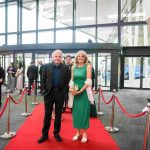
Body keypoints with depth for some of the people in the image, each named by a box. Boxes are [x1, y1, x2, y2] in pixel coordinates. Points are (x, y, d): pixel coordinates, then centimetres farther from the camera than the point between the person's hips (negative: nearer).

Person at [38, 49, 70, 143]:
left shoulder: (65, 68, 0)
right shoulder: (47, 66, 1)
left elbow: (67, 82, 0)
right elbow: (43, 80, 4)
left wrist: (65, 93, -6)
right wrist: (45, 90, -2)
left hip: (60, 94, 0)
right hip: (49, 93, 0)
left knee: (58, 115, 11)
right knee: (47, 115, 9)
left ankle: (56, 133, 26)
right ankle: (45, 134, 21)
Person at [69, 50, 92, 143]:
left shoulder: (88, 66, -4)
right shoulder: (74, 68, 9)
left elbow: (88, 81, -11)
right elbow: (72, 80, 10)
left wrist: (80, 91, -18)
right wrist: (70, 88, -9)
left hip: (84, 92, -4)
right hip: (75, 93, 4)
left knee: (84, 112, 4)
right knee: (76, 112, 9)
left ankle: (84, 133, 20)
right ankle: (78, 132, 25)